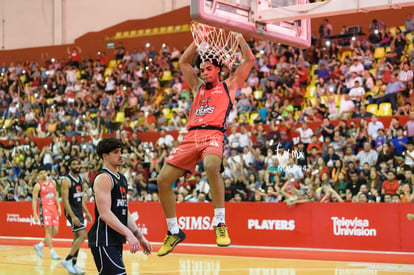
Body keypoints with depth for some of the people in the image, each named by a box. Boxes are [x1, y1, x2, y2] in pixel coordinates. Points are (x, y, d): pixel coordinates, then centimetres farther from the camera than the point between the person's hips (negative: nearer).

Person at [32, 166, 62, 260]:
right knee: (48, 230, -8)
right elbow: (34, 200, -7)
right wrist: (35, 214, -12)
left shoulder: (52, 182, 9)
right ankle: (52, 252, -4)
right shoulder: (38, 186, -7)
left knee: (55, 230, 4)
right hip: (45, 209, -6)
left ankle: (40, 245, 20)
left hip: (53, 208, 6)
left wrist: (59, 207, 7)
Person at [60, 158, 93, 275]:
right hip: (71, 211, -8)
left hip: (79, 210, 8)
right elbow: (65, 200, -18)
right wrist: (73, 216, -24)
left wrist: (86, 212, 16)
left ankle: (73, 264, 16)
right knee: (82, 235, -17)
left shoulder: (79, 179, 11)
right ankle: (67, 260, -10)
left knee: (77, 237, 10)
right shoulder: (67, 181, -14)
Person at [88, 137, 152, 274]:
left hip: (115, 240, 9)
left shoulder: (121, 178, 17)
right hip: (104, 240, -9)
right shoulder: (103, 178, -12)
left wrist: (141, 237, 17)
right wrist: (128, 234, -27)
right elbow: (105, 213, -21)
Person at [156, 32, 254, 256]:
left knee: (211, 166, -39)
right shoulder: (198, 86, 30)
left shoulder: (229, 85, 18)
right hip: (191, 136, 6)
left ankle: (220, 223, -31)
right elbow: (183, 62, 35)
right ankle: (174, 232, 8)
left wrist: (239, 36, 17)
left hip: (214, 135, -5)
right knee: (163, 180, -6)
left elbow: (249, 60, 14)